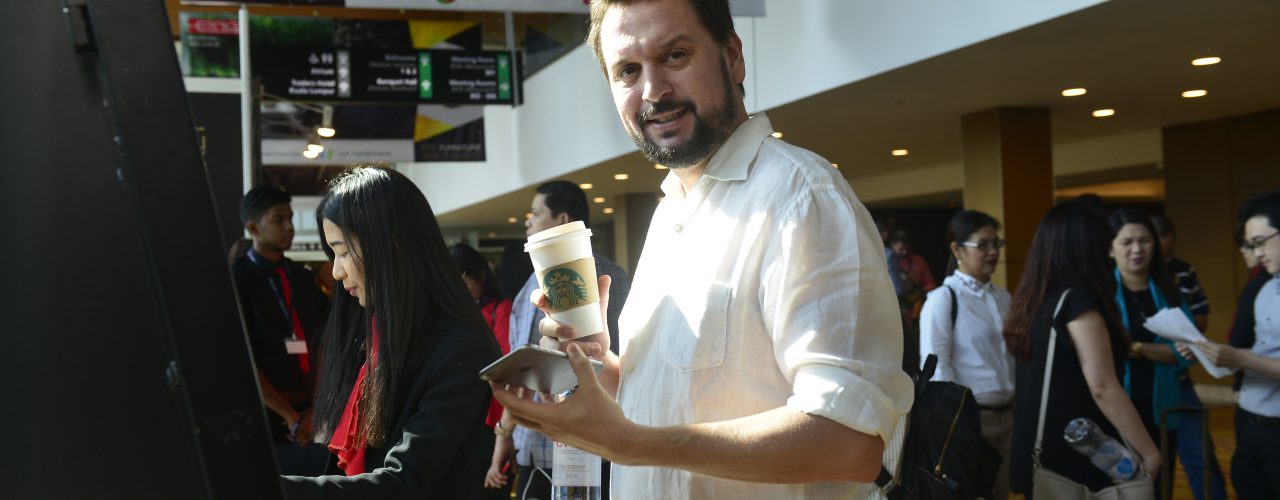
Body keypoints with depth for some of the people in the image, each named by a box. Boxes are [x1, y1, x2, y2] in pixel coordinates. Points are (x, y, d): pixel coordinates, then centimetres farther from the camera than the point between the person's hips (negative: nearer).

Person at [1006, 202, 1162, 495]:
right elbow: (1102, 388, -19)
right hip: (1079, 459, -8)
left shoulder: (1031, 303, 8)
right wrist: (1149, 452, -14)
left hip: (1040, 457, 8)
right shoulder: (1076, 299, -16)